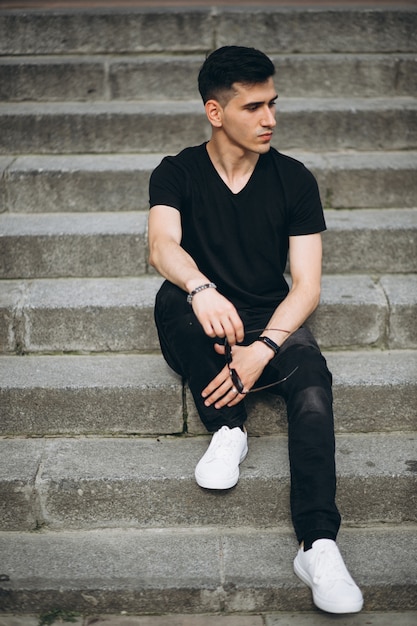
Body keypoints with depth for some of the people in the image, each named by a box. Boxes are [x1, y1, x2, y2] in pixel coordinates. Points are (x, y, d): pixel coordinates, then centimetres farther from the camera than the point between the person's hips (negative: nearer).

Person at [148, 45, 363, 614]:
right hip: (200, 336, 0)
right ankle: (229, 429, -20)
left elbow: (307, 284, -6)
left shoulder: (294, 180, 1)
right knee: (171, 297, -33)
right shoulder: (177, 174, -1)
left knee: (312, 375, -32)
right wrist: (201, 289, -46)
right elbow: (162, 245, -22)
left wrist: (262, 348, -24)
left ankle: (319, 546, -42)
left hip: (271, 326, 0)